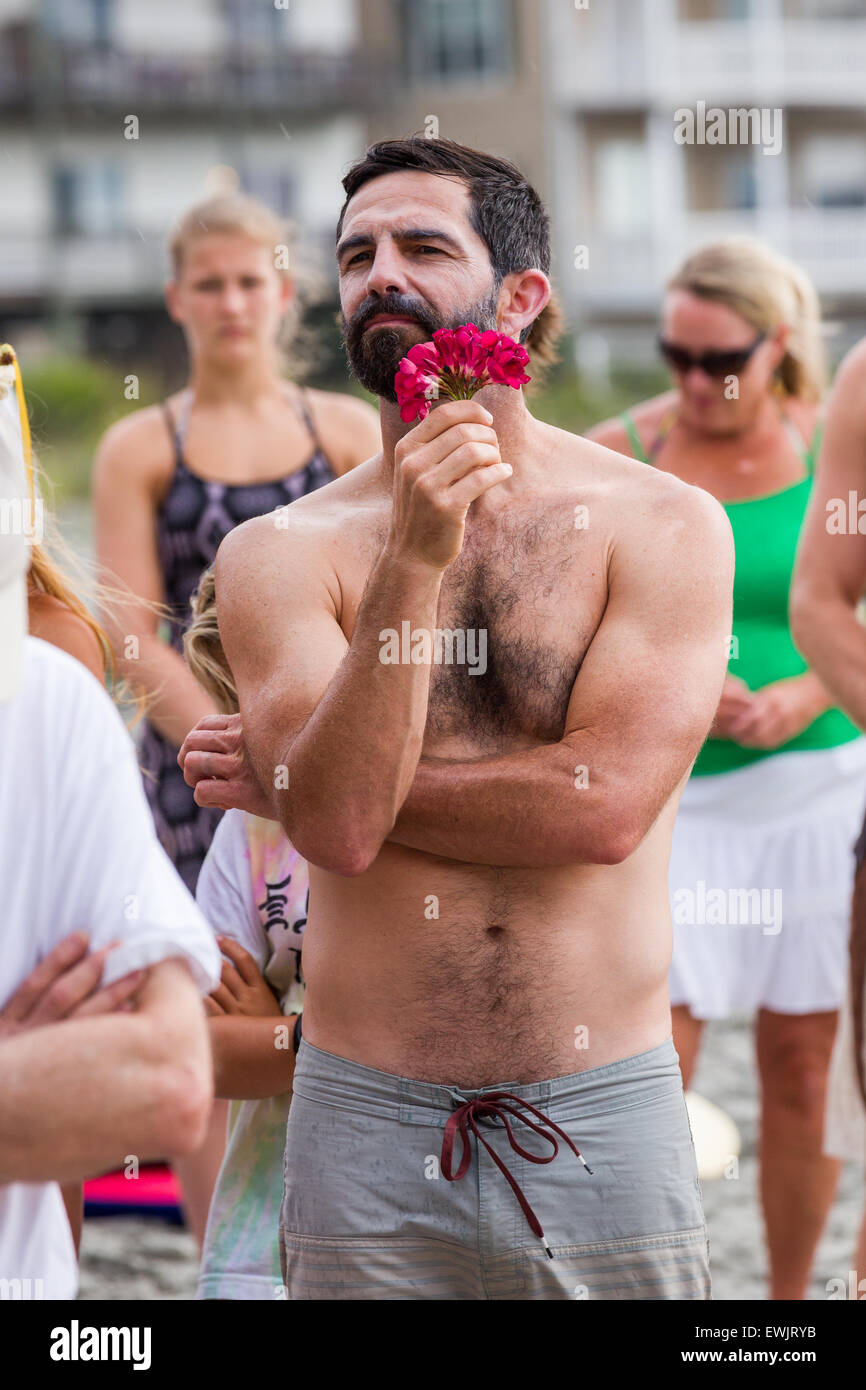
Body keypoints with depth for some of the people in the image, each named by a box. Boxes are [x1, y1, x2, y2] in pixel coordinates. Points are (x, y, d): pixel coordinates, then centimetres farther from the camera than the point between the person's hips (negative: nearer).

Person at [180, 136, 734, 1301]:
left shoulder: (664, 526, -4)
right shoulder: (280, 553, -1)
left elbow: (603, 807, -14)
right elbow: (338, 827, -14)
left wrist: (298, 777, -7)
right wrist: (413, 562, -22)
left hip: (606, 1116, 0)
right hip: (365, 1119, 1)